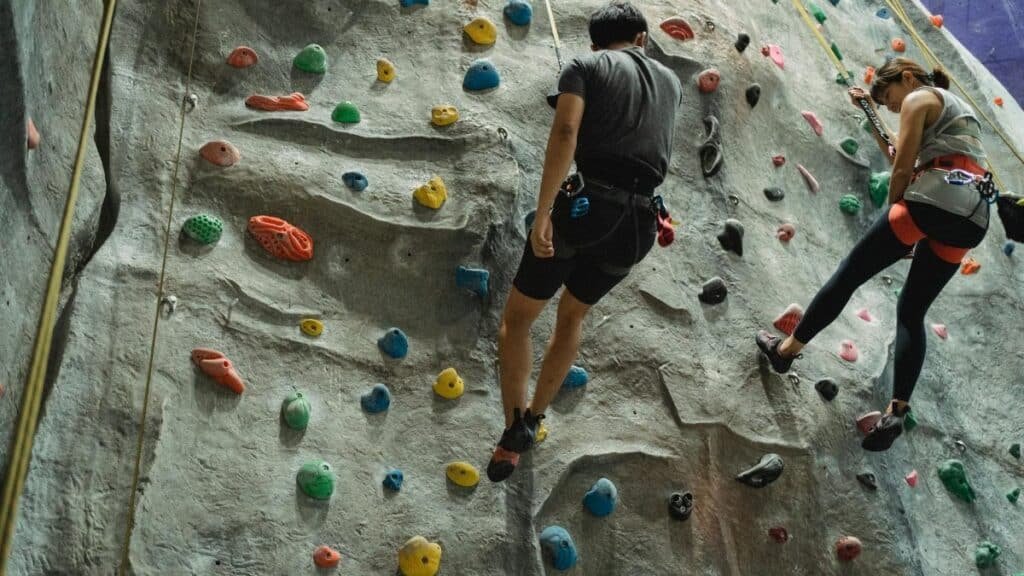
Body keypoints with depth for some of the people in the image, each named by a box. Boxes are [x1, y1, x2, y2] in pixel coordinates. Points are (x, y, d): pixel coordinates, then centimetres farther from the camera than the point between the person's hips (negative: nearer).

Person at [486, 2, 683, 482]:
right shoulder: (670, 82, 22)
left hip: (586, 203, -4)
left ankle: (514, 430, 1)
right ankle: (532, 422, 29)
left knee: (517, 318, 13)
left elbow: (565, 132, -12)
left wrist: (543, 212, -17)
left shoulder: (585, 65, 7)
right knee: (573, 316, 28)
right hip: (638, 220, 5)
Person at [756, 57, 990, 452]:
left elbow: (902, 169, -3)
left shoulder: (919, 98, 7)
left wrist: (893, 211, 10)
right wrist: (871, 115, 42)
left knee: (849, 274, 3)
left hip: (935, 198, -8)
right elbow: (900, 157, 39)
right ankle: (897, 411, -3)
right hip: (973, 217, 8)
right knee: (912, 312, 9)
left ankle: (788, 348, 11)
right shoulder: (954, 109, 34)